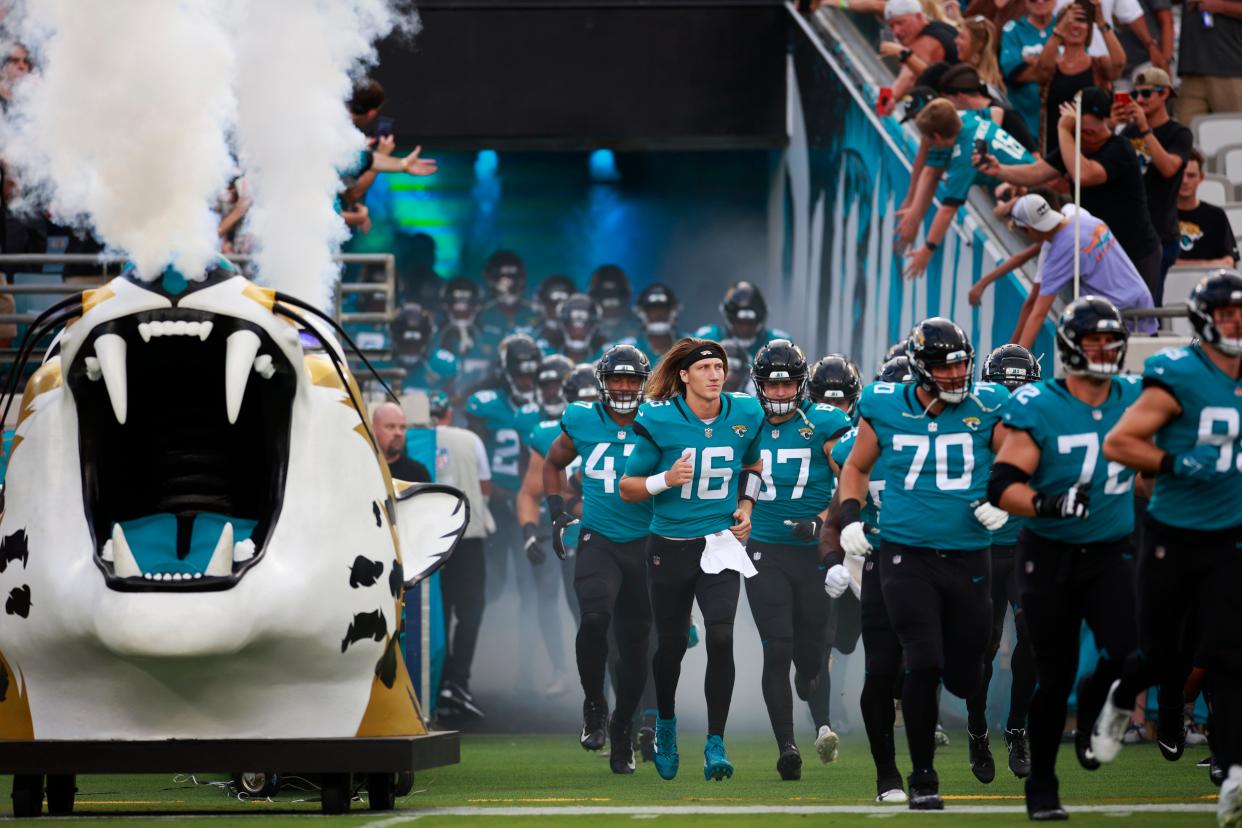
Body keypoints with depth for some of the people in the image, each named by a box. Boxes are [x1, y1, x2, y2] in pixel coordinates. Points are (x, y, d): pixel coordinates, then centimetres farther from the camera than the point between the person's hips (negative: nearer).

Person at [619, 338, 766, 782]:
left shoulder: (744, 415, -2)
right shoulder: (659, 421, -11)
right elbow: (627, 488, -4)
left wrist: (746, 504, 6)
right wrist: (667, 479, -21)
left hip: (720, 543, 1)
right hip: (670, 544, -1)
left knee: (721, 637, -16)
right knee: (671, 643, 11)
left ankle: (715, 743, -8)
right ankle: (666, 721, 41)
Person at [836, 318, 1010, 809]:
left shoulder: (985, 407, -2)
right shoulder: (884, 409, -1)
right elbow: (856, 467, 15)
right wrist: (851, 517, 1)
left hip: (968, 559, 1)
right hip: (907, 557, -1)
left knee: (963, 676, 5)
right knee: (924, 665, -13)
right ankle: (922, 777, 2)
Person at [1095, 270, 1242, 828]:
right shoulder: (1179, 378, -13)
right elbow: (1117, 444, -15)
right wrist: (1177, 463, -22)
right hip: (1172, 536, -3)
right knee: (1161, 653, 6)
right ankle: (1123, 698, 40)